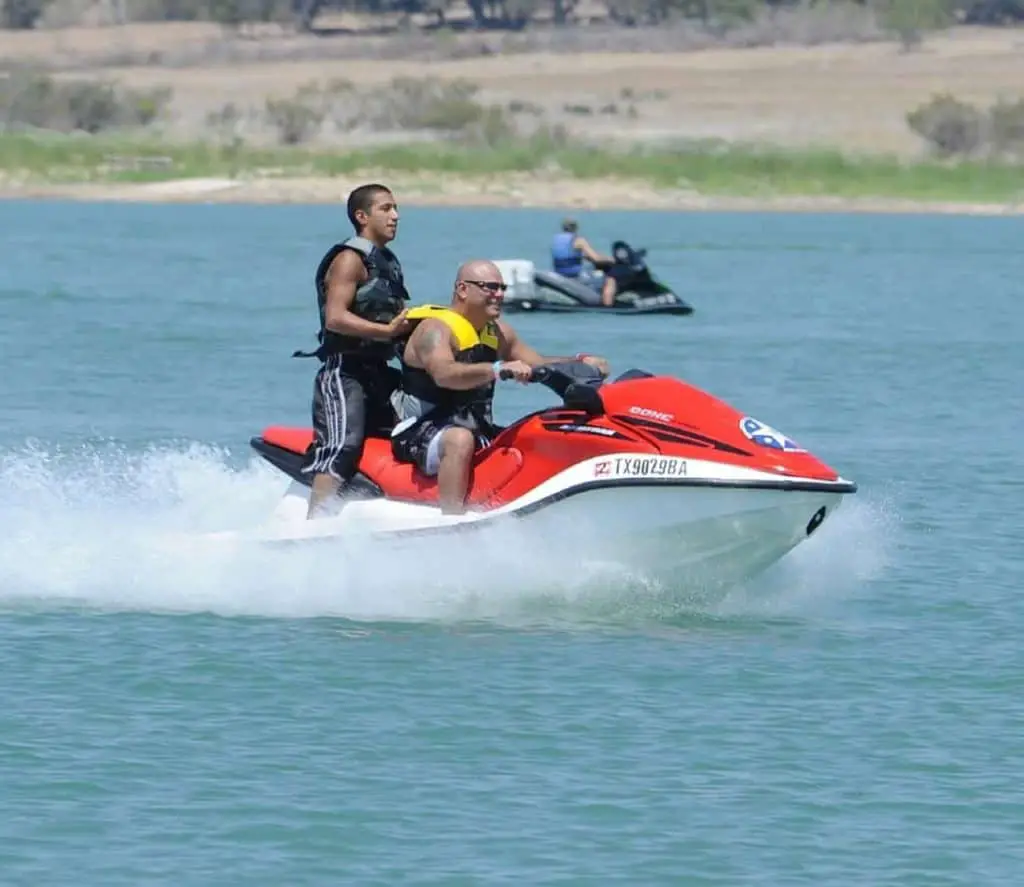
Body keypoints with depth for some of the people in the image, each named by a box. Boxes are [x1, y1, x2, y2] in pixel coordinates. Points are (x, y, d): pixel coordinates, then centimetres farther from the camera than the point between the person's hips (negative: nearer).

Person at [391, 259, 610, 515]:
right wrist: (499, 368, -46)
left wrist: (580, 362, -1)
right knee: (460, 440, -39)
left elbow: (538, 365, 17)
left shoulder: (497, 333, 13)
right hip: (420, 433, -9)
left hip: (479, 432, 9)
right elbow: (444, 374, -34)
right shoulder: (435, 329, -14)